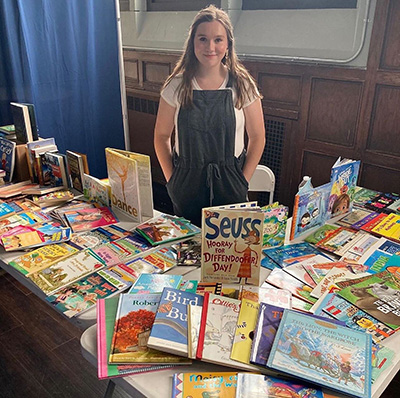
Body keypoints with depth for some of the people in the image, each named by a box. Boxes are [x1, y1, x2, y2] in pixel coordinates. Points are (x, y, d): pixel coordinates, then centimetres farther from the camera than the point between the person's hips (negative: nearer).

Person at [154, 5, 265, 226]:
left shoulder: (242, 86, -5)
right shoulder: (177, 86, -4)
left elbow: (257, 137, 0)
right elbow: (161, 136, 3)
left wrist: (242, 181, -3)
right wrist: (171, 180, -1)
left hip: (229, 184, 0)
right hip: (187, 183, 1)